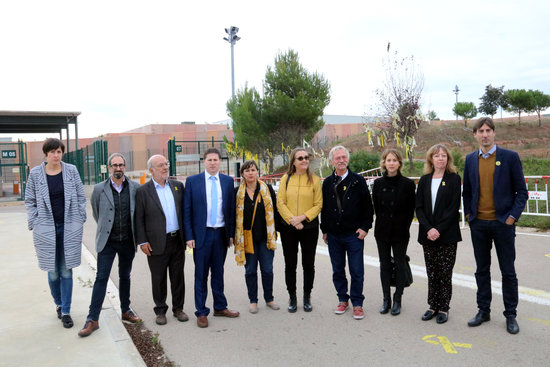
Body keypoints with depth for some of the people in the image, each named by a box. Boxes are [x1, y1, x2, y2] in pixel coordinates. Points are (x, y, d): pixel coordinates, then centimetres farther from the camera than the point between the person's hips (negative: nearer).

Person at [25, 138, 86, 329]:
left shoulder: (71, 170, 1)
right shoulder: (35, 173, 0)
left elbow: (81, 197, 6)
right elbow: (30, 201, 6)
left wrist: (80, 220, 2)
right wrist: (35, 225, -1)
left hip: (69, 228, 0)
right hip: (46, 230, 0)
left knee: (66, 270, 4)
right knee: (53, 272, 6)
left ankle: (66, 312, 14)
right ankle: (59, 304, 30)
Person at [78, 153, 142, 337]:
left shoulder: (135, 188, -1)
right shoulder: (99, 189, -3)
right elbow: (96, 212, 11)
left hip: (128, 241, 1)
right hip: (107, 241, -1)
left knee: (125, 277, 14)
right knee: (101, 278, -3)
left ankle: (126, 311, 29)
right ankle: (92, 319, 2)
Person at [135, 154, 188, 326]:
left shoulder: (177, 186, 7)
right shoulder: (143, 191, -4)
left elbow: (185, 210, 11)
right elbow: (138, 219, -3)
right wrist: (142, 241, -8)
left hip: (177, 240, 3)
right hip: (157, 243, -3)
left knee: (178, 276, 12)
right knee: (159, 279, 8)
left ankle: (178, 308, 26)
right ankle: (160, 311, 23)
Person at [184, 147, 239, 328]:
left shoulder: (228, 181, 5)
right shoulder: (192, 181, -1)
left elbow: (231, 209, 7)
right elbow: (187, 211, -1)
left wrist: (231, 233, 3)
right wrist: (189, 236, -7)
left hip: (221, 234, 3)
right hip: (202, 234, -2)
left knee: (218, 272, 15)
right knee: (201, 275, 4)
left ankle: (220, 307, 28)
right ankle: (201, 312, 15)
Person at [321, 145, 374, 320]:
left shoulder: (358, 180, -1)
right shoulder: (327, 183, 7)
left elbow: (368, 206, 0)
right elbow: (323, 208, 13)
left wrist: (365, 227, -7)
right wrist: (324, 230, 10)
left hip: (354, 234, -3)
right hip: (333, 235, 3)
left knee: (356, 271, 1)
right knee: (338, 270, 11)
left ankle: (357, 303, 14)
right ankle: (343, 300, 26)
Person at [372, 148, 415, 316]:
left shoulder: (408, 184, -3)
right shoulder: (378, 183, 3)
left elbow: (411, 210, -1)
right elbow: (376, 207, 7)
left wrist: (404, 227, -3)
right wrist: (384, 223, 4)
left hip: (400, 232, -2)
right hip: (382, 231, 2)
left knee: (400, 264, 5)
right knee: (385, 264, 8)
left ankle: (397, 300, 16)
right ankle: (386, 299, 19)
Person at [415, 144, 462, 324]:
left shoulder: (454, 179, 0)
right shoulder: (424, 180, 9)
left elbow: (454, 207, -7)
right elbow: (419, 207, 4)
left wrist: (439, 229, -14)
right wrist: (428, 228, -10)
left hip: (447, 235, -3)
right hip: (428, 235, 3)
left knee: (445, 273, 1)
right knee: (432, 272, 9)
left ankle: (444, 308, 12)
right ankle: (433, 306, 19)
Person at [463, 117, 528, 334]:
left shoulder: (510, 157, -3)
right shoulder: (470, 159, 7)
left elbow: (521, 191, -2)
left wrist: (512, 216, -11)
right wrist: (468, 214, 6)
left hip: (502, 222, -3)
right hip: (478, 224, 3)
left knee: (508, 271, 6)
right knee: (482, 270, 12)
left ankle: (511, 315, 19)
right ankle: (483, 311, 23)